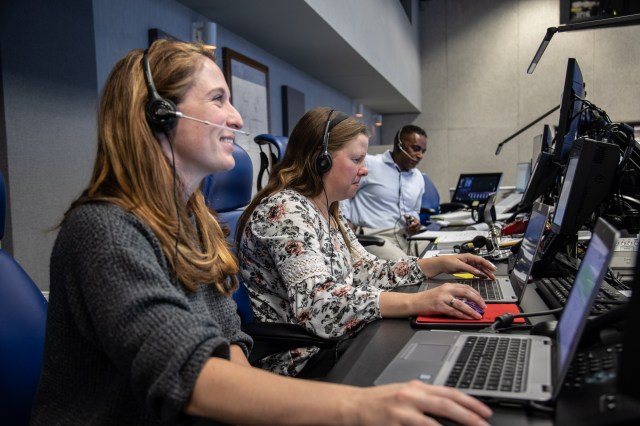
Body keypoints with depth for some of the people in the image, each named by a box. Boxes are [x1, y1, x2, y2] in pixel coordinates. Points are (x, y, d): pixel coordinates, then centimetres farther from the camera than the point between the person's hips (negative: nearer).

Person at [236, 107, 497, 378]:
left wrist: (441, 263, 7)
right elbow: (317, 305, -32)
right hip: (302, 366, -9)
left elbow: (367, 271, 17)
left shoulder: (329, 214, 12)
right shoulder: (284, 210, -19)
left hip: (336, 347, 9)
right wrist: (419, 301, -38)